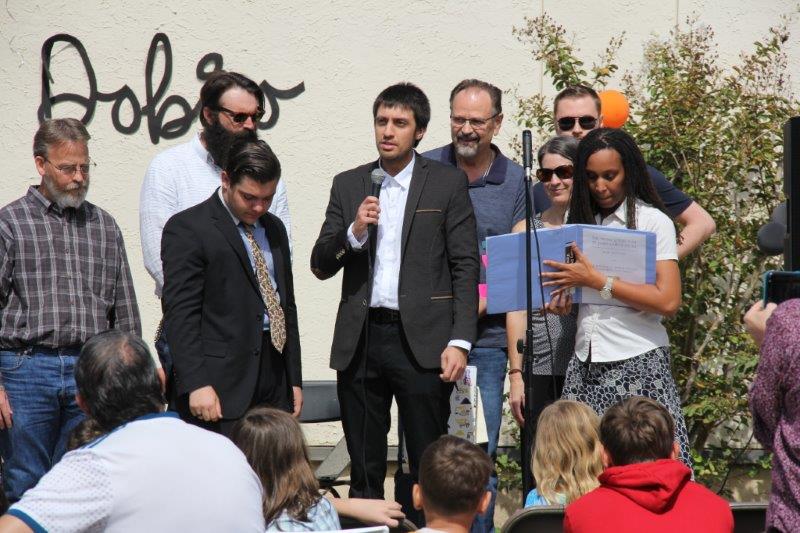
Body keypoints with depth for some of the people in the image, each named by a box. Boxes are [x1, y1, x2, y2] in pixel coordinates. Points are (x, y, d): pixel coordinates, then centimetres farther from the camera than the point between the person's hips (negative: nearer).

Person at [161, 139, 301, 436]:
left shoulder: (274, 228, 19)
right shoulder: (187, 229, -5)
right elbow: (180, 314, -12)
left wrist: (294, 379, 19)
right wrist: (196, 384, -19)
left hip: (274, 380, 7)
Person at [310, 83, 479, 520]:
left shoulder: (447, 183, 3)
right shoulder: (348, 185, 12)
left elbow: (465, 267, -1)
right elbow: (320, 266, 9)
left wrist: (460, 340, -10)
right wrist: (354, 231, -11)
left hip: (421, 341, -3)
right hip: (360, 340, 3)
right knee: (364, 470, 8)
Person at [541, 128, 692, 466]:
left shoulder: (652, 221, -2)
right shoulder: (578, 219, 15)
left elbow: (668, 301, -13)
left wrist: (596, 281, -14)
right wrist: (560, 300, 0)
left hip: (638, 362, -5)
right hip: (586, 361, 5)